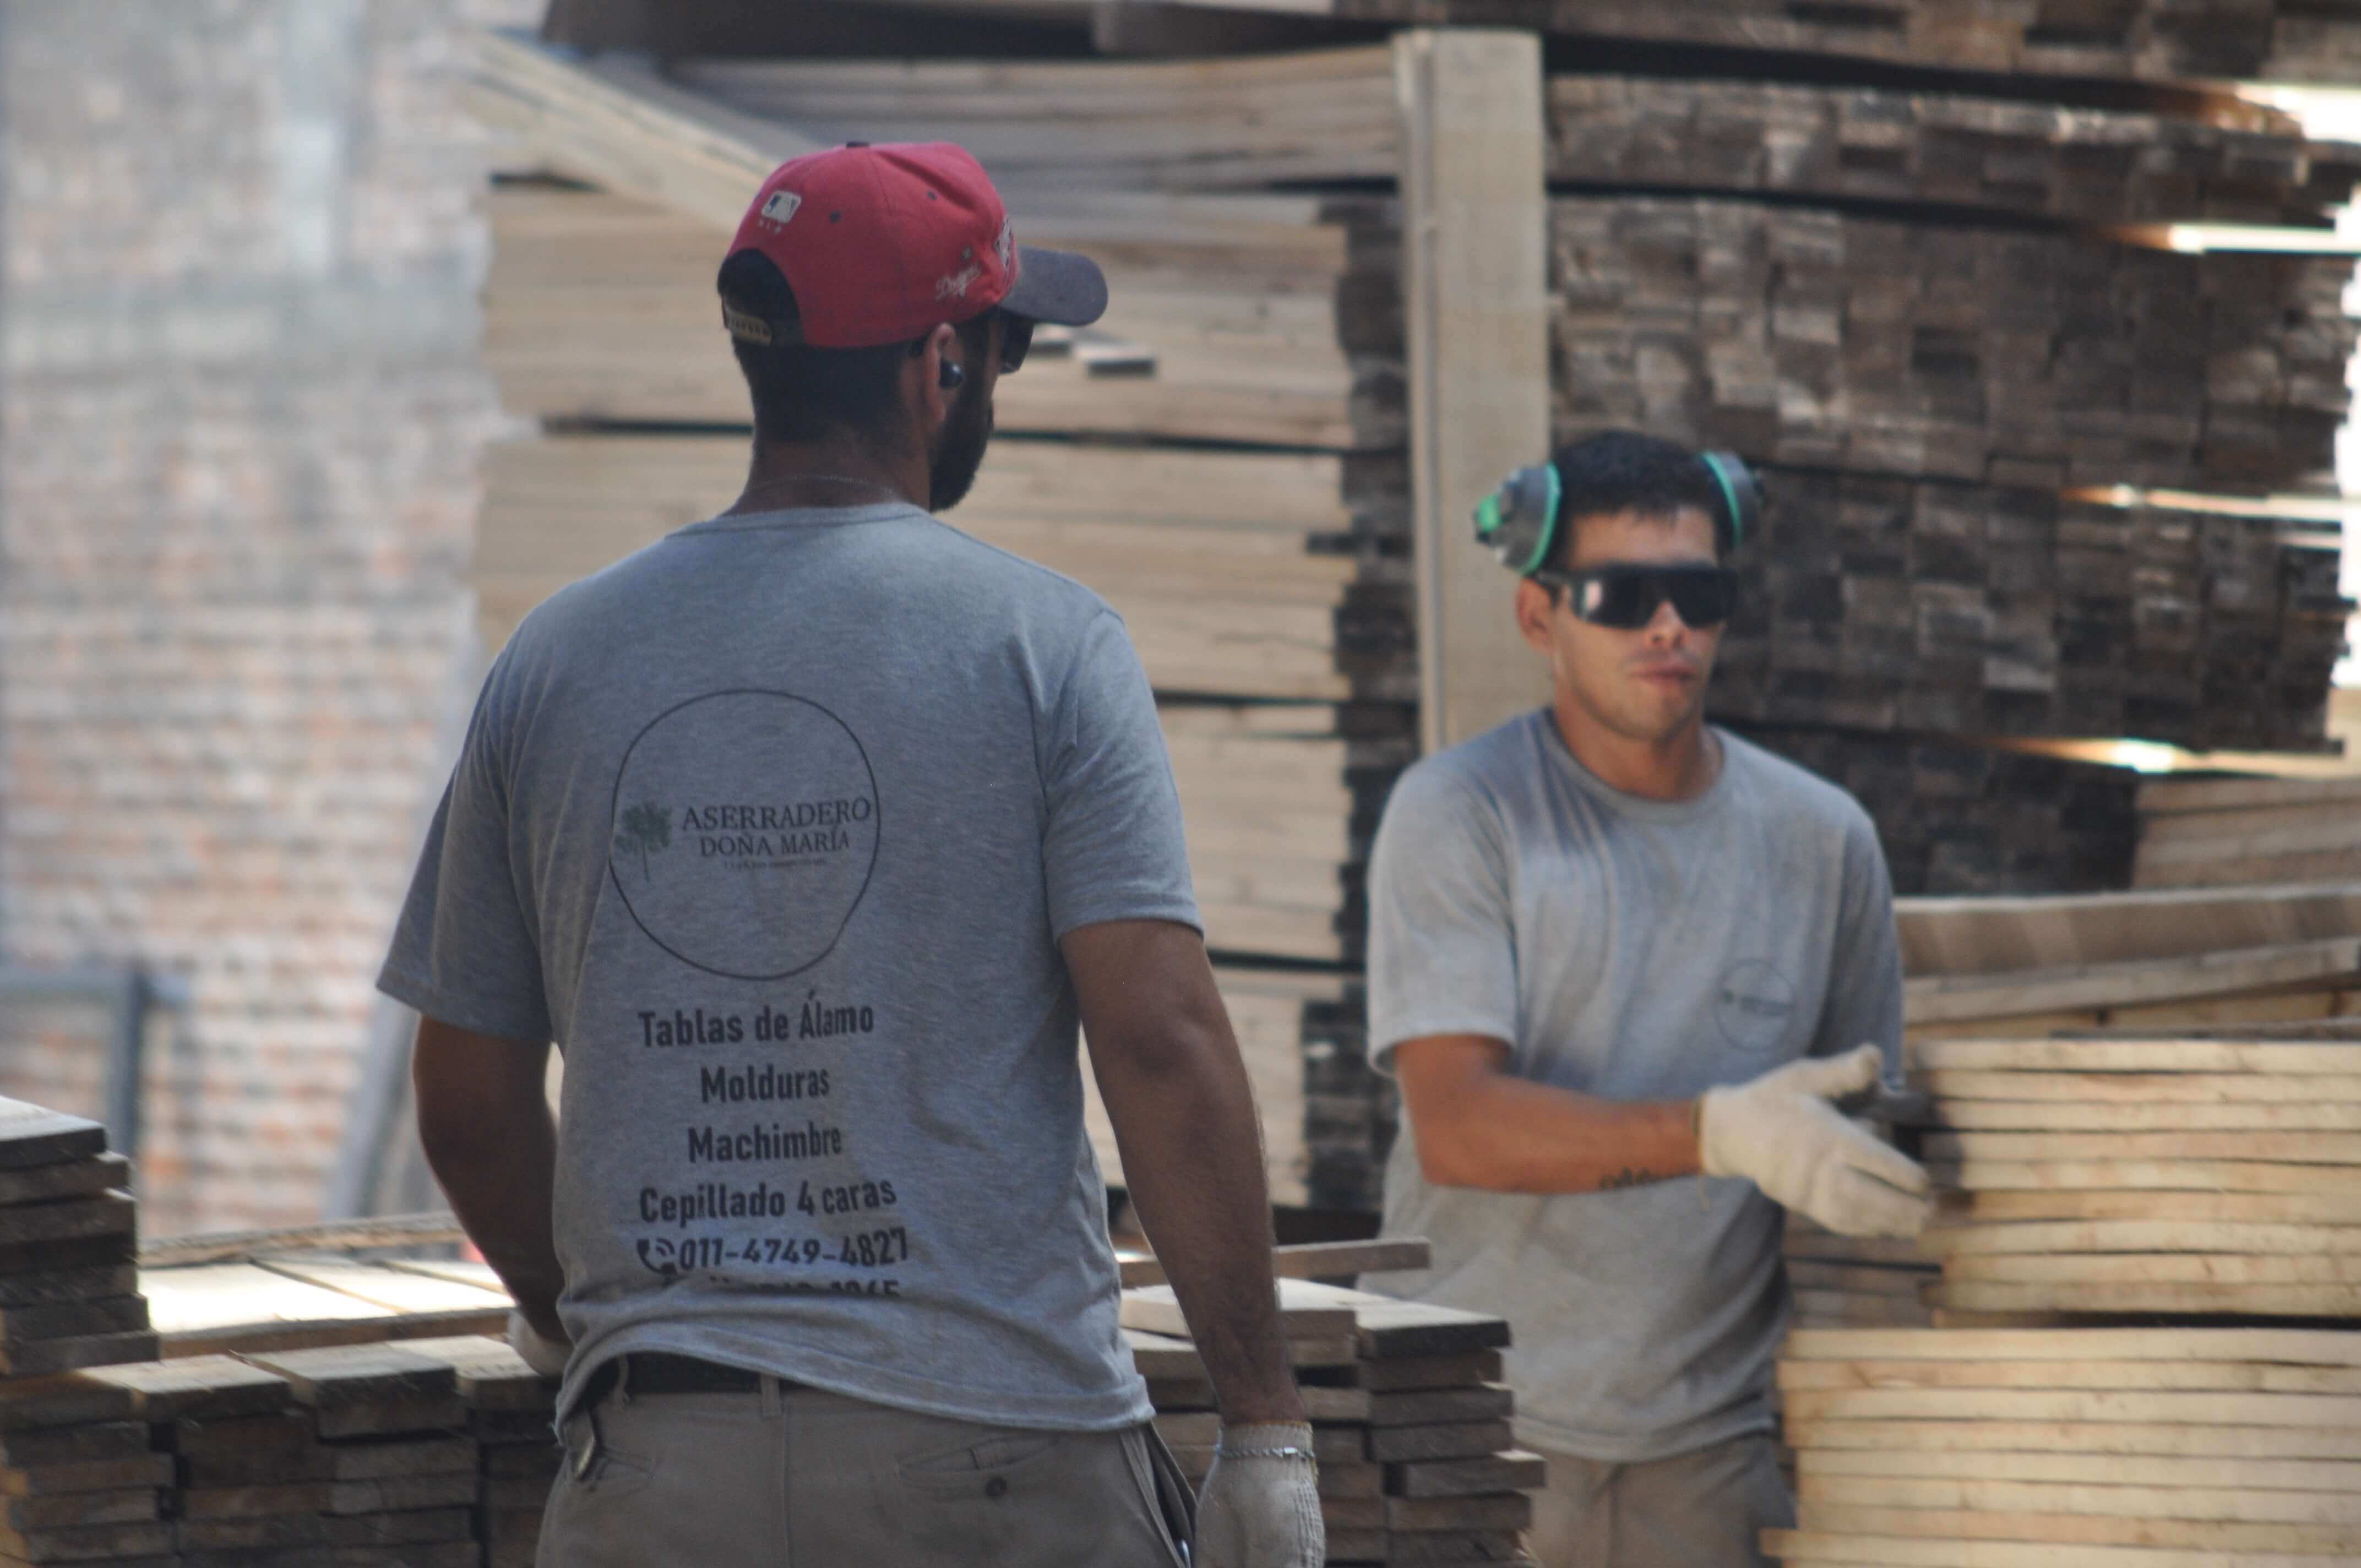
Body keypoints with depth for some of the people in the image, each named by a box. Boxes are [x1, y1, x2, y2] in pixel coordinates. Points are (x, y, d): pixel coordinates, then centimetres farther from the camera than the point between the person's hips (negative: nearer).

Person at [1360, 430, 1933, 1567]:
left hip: (1712, 1442, 2)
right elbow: (1456, 1123, -12)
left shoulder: (1821, 839, 10)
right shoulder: (1459, 814, -1)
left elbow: (1865, 1148, 15)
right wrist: (1719, 1133, -25)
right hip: (1474, 1422, -2)